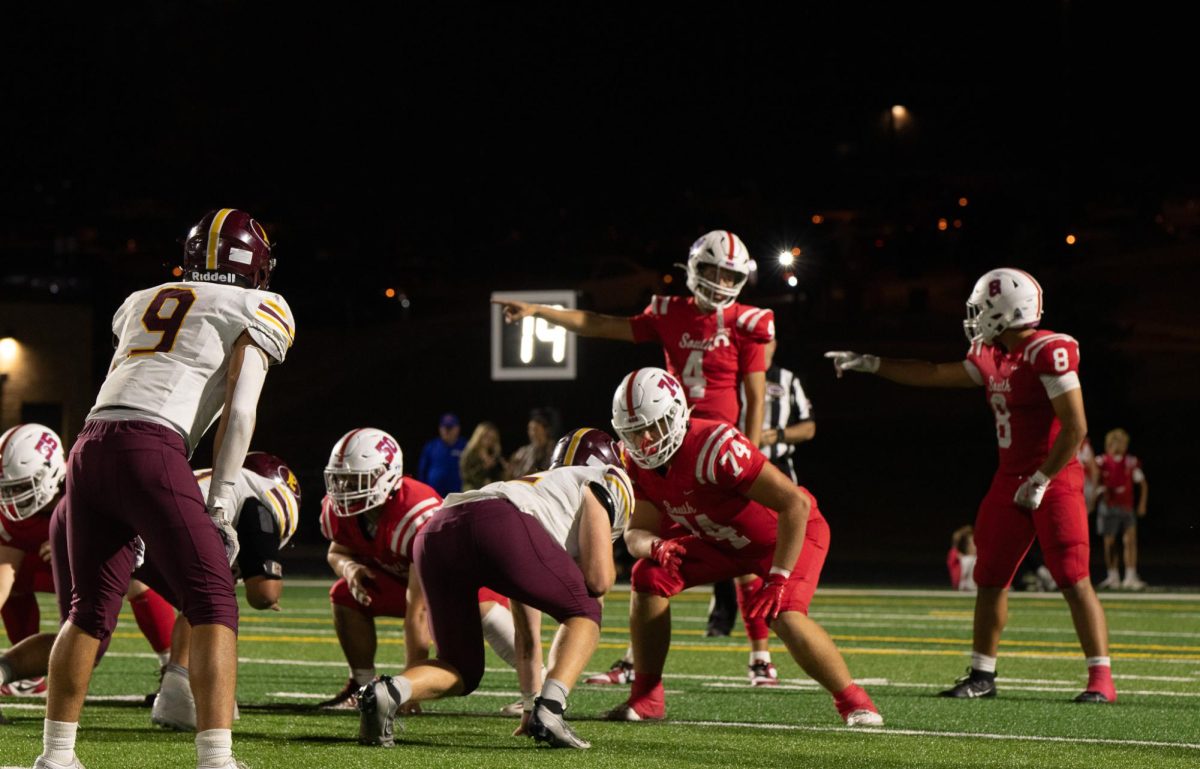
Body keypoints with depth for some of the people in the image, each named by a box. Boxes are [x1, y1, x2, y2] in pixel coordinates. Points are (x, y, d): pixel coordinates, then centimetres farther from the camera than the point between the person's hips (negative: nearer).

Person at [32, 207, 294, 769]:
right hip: (150, 449, -6)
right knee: (212, 605, -2)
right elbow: (239, 411, 1)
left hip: (90, 446, 6)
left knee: (91, 610, 17)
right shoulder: (258, 310, 12)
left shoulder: (142, 302, 29)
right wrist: (219, 507, -2)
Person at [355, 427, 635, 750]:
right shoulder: (603, 483, 27)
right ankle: (549, 710, -2)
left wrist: (531, 703, 56)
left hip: (435, 533, 6)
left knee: (462, 670, 21)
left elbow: (527, 638, 49)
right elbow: (598, 580, 11)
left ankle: (388, 691, -9)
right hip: (498, 526, -6)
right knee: (583, 612, 19)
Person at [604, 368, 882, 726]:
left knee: (783, 615, -30)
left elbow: (796, 504, -37)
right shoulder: (638, 462, -13)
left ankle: (851, 699, -8)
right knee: (650, 576, -13)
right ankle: (646, 698, -3)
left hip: (786, 533, -7)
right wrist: (655, 547, -36)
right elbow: (637, 532, -11)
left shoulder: (714, 448, -37)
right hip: (722, 540, 7)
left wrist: (779, 578, -34)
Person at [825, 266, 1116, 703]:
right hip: (1010, 481, 9)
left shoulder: (1050, 353, -18)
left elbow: (1075, 428, -20)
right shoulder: (993, 357, 9)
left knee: (1074, 580, -11)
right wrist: (869, 365, 21)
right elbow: (934, 375, 22)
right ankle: (982, 675, 18)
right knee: (990, 579, 9)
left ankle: (1101, 679, -9)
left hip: (1054, 482, -9)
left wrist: (1040, 481, -16)